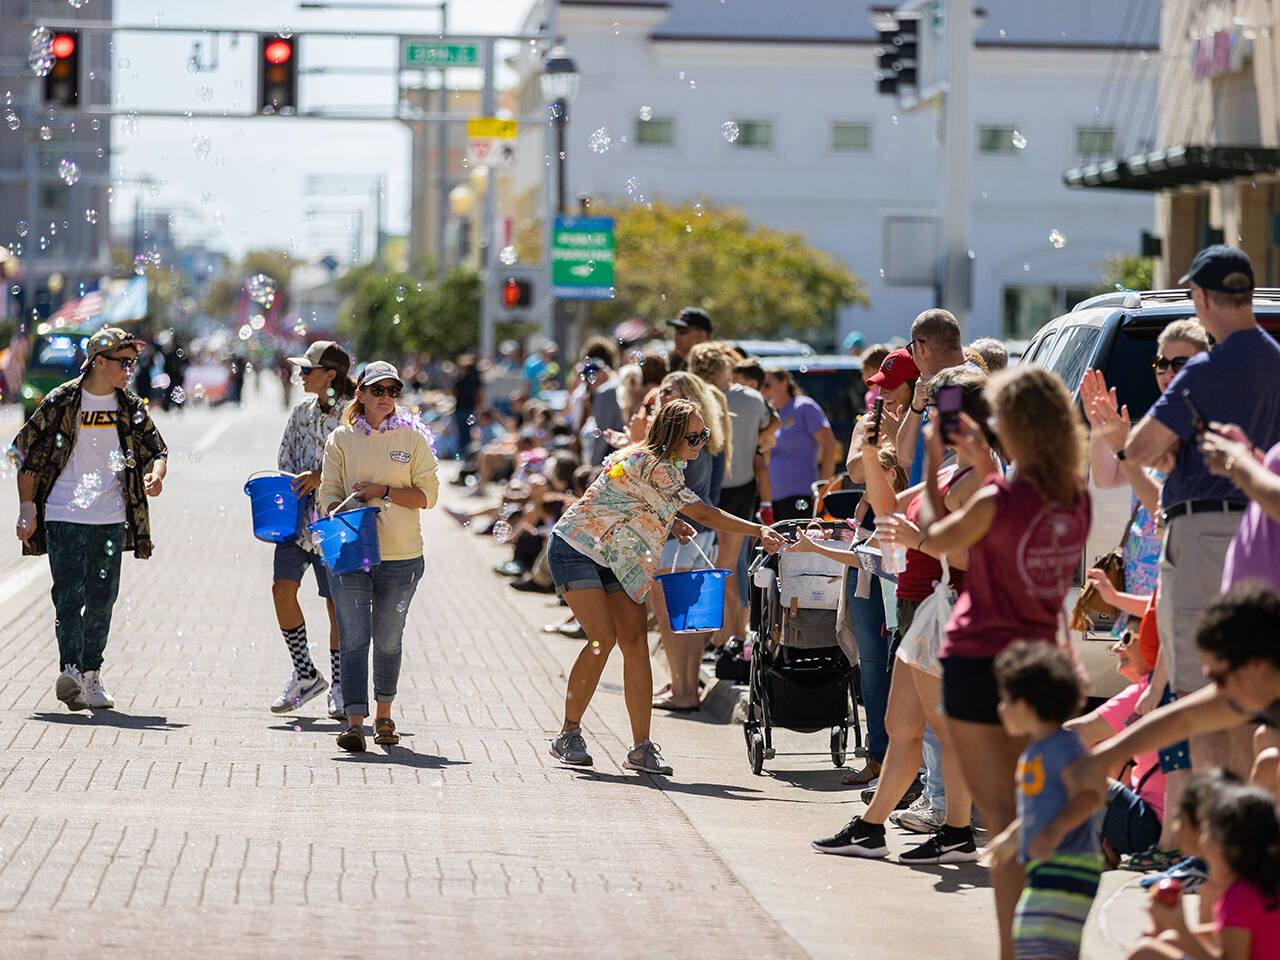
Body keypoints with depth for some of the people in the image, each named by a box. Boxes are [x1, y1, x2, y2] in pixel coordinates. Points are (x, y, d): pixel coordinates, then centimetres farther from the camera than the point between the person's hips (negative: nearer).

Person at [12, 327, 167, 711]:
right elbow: (27, 455, 2)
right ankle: (69, 670, -23)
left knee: (102, 600, 6)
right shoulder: (60, 402, -3)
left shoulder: (131, 408, 8)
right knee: (69, 594, -13)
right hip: (63, 517, -4)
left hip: (110, 520, 4)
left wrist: (155, 475, -11)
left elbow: (156, 450, 14)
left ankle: (91, 675, 15)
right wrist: (27, 512, -2)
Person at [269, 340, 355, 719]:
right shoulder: (302, 411, 12)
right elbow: (285, 460, 18)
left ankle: (339, 688, 14)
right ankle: (304, 675, 5)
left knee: (337, 603, 1)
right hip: (298, 518, 5)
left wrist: (321, 477, -21)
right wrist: (294, 485, 0)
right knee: (282, 587, -10)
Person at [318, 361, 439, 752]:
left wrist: (384, 491, -12)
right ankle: (355, 722, -14)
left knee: (388, 640, 9)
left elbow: (428, 494, 2)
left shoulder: (412, 437, 4)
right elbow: (329, 492, 4)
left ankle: (384, 716, 27)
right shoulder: (341, 439, 5)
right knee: (353, 638, -10)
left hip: (400, 556, 1)